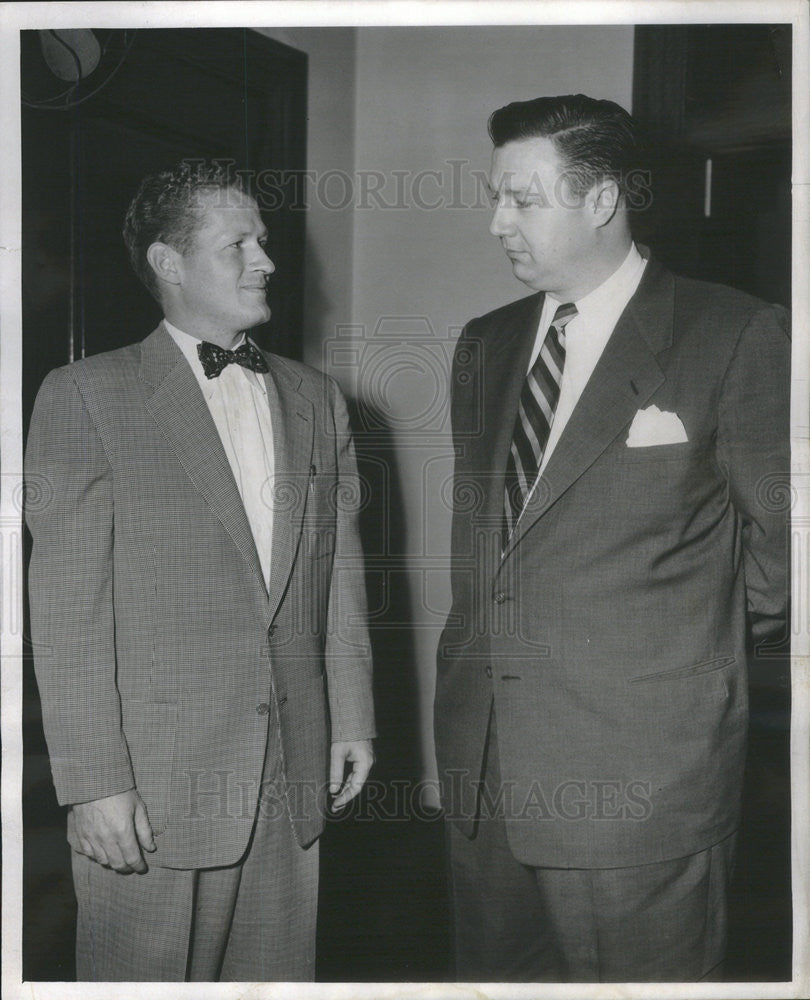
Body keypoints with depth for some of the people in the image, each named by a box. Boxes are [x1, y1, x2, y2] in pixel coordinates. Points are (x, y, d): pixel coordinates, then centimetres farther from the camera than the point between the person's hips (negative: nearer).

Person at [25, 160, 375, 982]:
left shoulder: (315, 399, 13)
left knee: (278, 975, 11)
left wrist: (352, 720, 12)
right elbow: (66, 607, -8)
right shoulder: (86, 396, -4)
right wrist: (94, 780, -12)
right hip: (155, 786, -4)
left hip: (295, 776, 5)